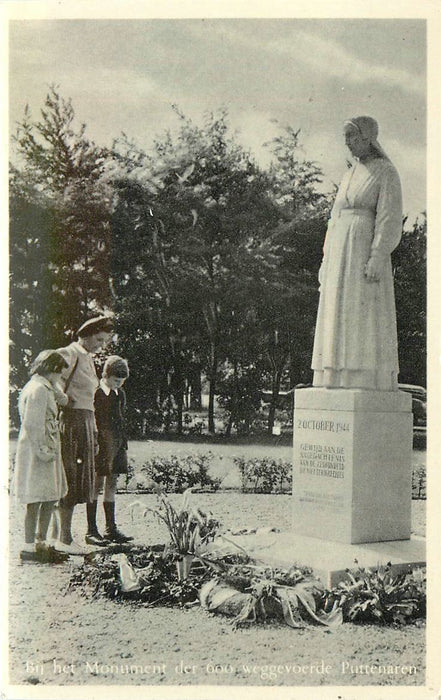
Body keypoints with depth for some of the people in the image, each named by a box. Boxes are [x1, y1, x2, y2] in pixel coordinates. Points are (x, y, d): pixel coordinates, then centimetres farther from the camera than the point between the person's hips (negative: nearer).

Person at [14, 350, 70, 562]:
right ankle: (29, 547, 0)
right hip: (36, 452, -11)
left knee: (51, 498, 13)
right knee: (37, 500, -6)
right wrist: (42, 451, -20)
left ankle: (41, 543, 20)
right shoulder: (38, 390, -15)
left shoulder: (44, 388, 17)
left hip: (46, 451, 11)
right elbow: (32, 425, -20)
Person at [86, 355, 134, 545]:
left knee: (111, 485, 9)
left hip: (116, 444, 7)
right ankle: (91, 530, 0)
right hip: (99, 444, -7)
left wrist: (124, 446, 18)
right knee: (97, 484, -5)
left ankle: (111, 528, 14)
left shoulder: (120, 394, 14)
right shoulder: (95, 393, -7)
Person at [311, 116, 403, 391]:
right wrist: (327, 262, 14)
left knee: (365, 320, -12)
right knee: (338, 321, 2)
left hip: (366, 251, -8)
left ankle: (372, 383, -12)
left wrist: (377, 257, -22)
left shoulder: (386, 172, -1)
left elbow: (390, 218, -11)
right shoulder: (350, 176, 22)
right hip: (340, 254, 8)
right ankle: (341, 383, 3)